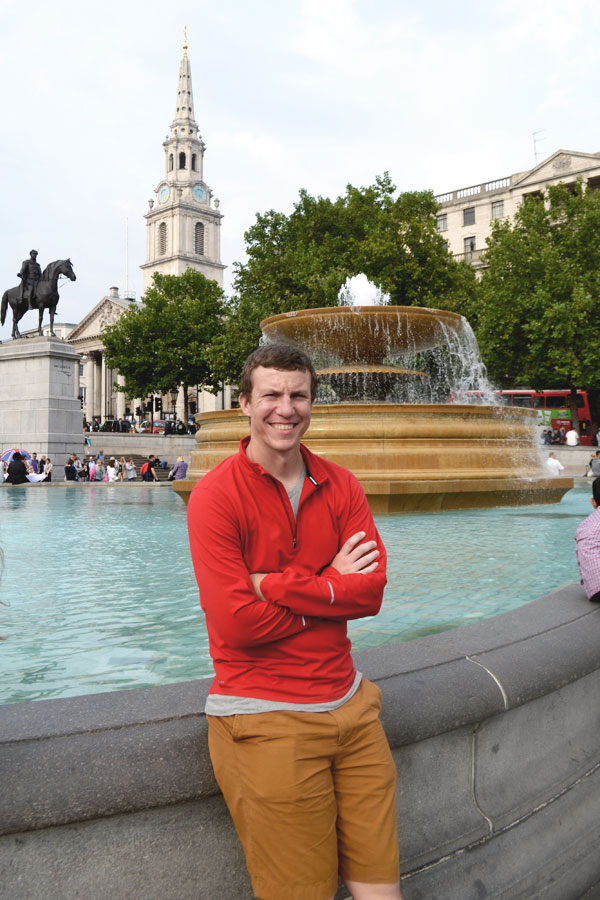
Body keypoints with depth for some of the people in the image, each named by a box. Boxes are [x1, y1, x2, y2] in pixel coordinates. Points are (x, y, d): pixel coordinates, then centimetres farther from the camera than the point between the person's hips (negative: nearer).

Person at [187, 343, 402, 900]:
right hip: (265, 719, -5)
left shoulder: (339, 487, 5)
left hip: (349, 704, 5)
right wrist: (330, 585, -10)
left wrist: (273, 584, -16)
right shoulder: (217, 494, -11)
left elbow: (371, 590, -7)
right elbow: (237, 623, -18)